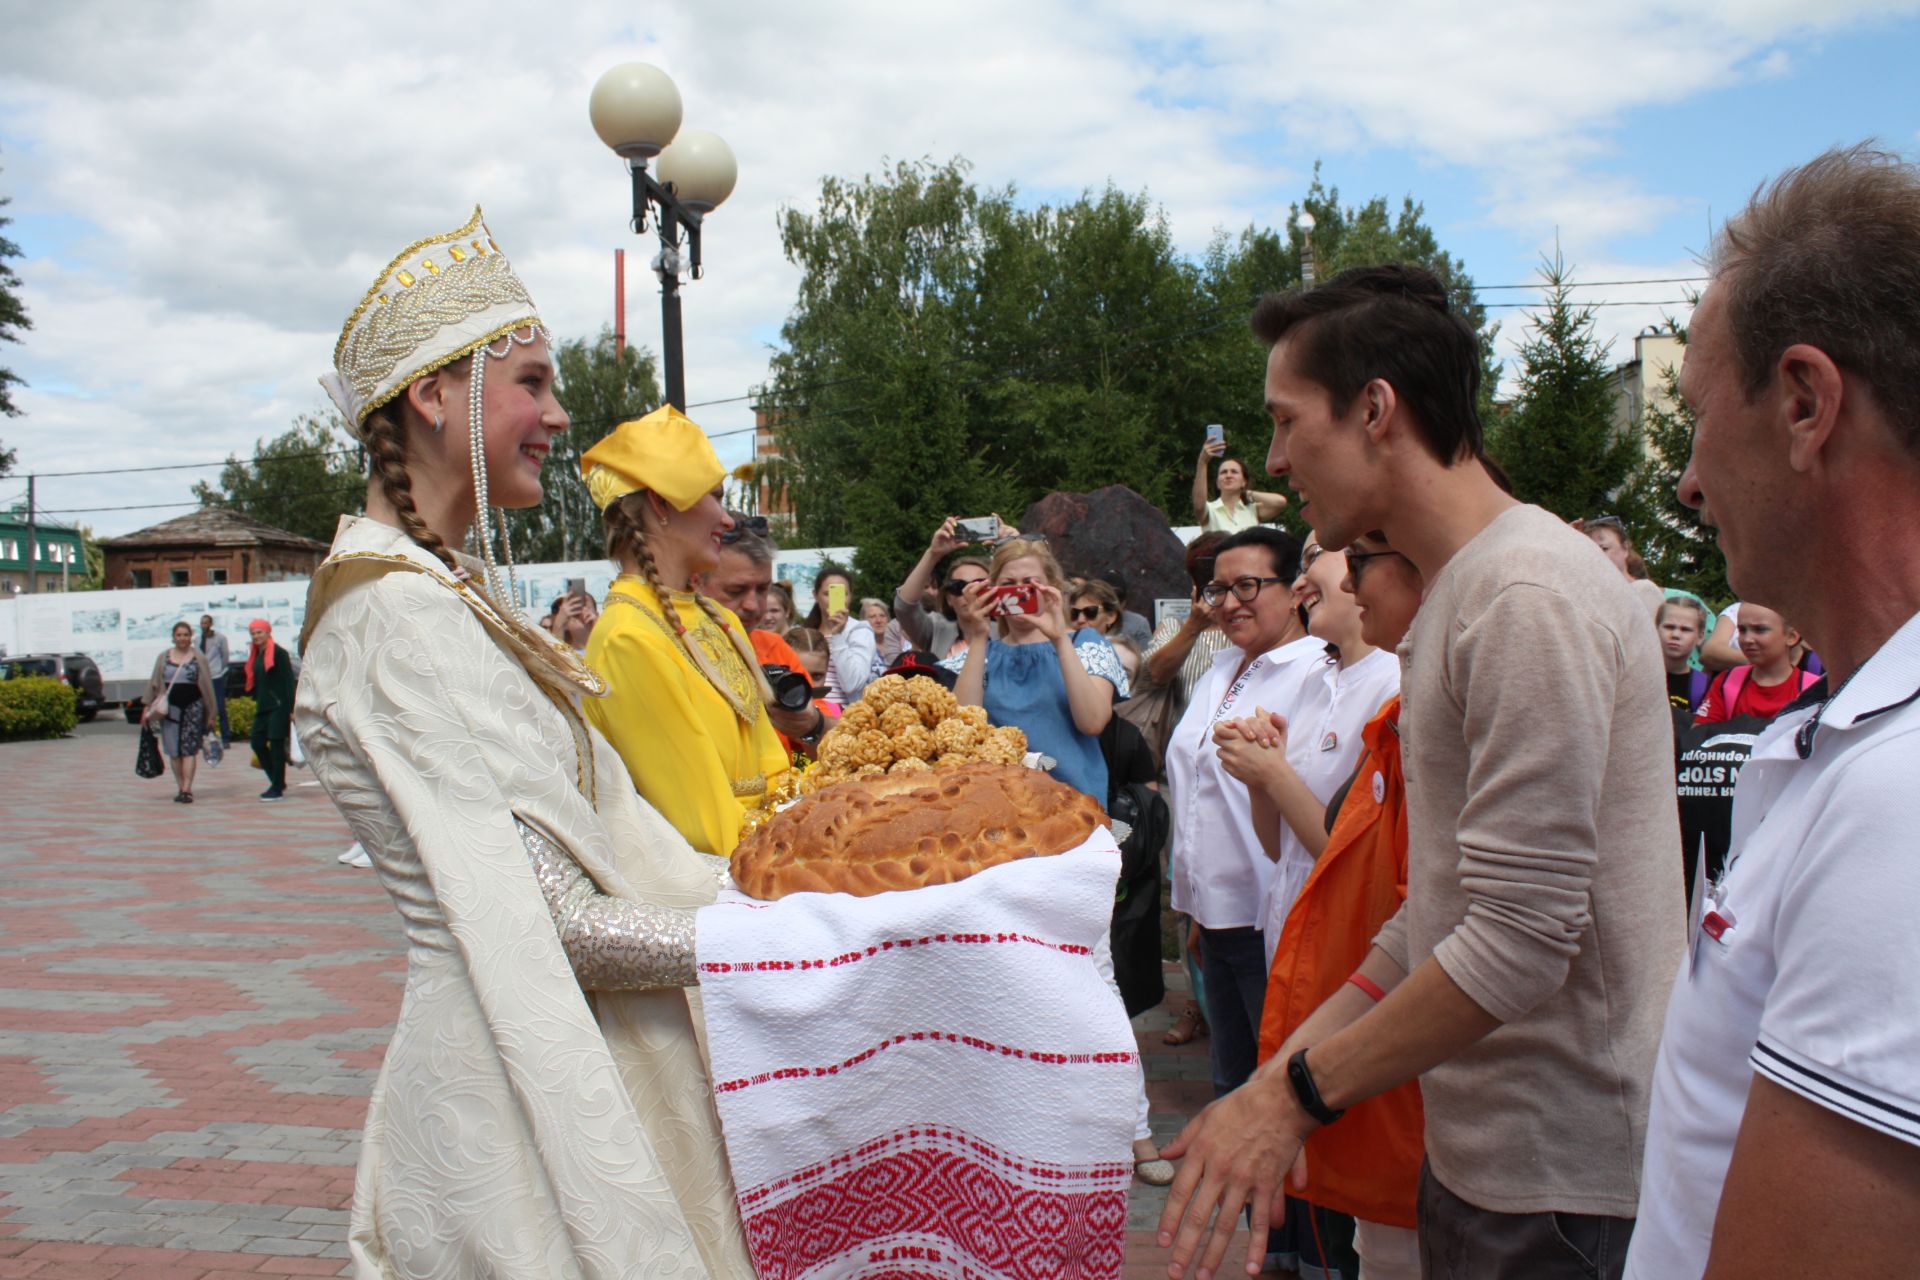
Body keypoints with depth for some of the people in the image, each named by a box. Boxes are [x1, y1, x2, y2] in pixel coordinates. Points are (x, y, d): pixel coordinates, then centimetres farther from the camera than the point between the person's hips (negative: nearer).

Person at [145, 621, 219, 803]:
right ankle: (180, 786, 12)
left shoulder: (199, 658, 4)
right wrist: (149, 706, 7)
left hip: (193, 706, -2)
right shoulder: (164, 657, 10)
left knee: (189, 748, -6)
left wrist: (210, 711, 2)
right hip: (170, 707, 2)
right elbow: (154, 682, 11)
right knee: (174, 750, 3)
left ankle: (186, 789, -8)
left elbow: (207, 685, 4)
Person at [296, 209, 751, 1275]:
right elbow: (545, 916, -23)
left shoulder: (455, 590, 10)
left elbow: (597, 822, 8)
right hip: (509, 1069, -9)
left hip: (562, 1054, 9)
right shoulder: (398, 613, -19)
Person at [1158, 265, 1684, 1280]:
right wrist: (1289, 1066, 7)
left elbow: (1520, 942, -24)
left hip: (1557, 1176, -9)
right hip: (1479, 1149, 9)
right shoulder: (1455, 597, 11)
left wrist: (1296, 1097, -16)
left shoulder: (1529, 597, -21)